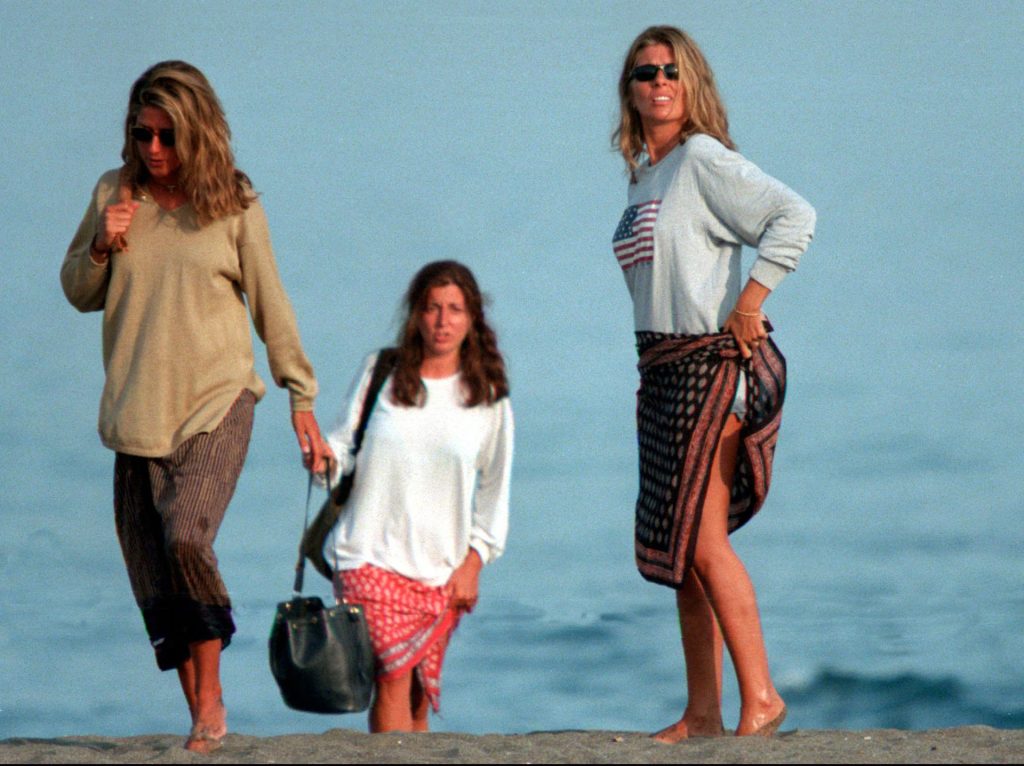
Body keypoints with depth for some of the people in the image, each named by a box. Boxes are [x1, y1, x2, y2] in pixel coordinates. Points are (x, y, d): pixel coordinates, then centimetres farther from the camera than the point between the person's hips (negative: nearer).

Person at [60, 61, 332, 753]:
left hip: (218, 404, -4)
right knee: (154, 580, 0)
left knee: (186, 538, -24)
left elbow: (270, 306, 6)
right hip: (138, 410, 4)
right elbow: (79, 294, 14)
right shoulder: (115, 194, 5)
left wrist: (302, 398, 7)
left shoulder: (234, 205, -2)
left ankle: (211, 698, -10)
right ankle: (200, 719, 10)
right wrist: (101, 247, -7)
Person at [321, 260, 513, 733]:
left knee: (419, 687, 1)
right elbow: (345, 442, 10)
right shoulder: (380, 373, 5)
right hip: (371, 554, -1)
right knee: (392, 675, -15)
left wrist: (474, 560, 4)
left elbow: (493, 490, 11)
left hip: (441, 567, 1)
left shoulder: (488, 399, 6)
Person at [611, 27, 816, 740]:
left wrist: (750, 302, -20)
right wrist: (649, 373, 15)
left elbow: (795, 216, -19)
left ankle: (760, 697, -8)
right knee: (680, 547, 8)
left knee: (702, 542, -13)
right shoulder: (644, 176, 15)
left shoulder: (704, 159, -10)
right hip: (663, 369, 9)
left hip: (715, 361, -9)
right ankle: (703, 712, 11)